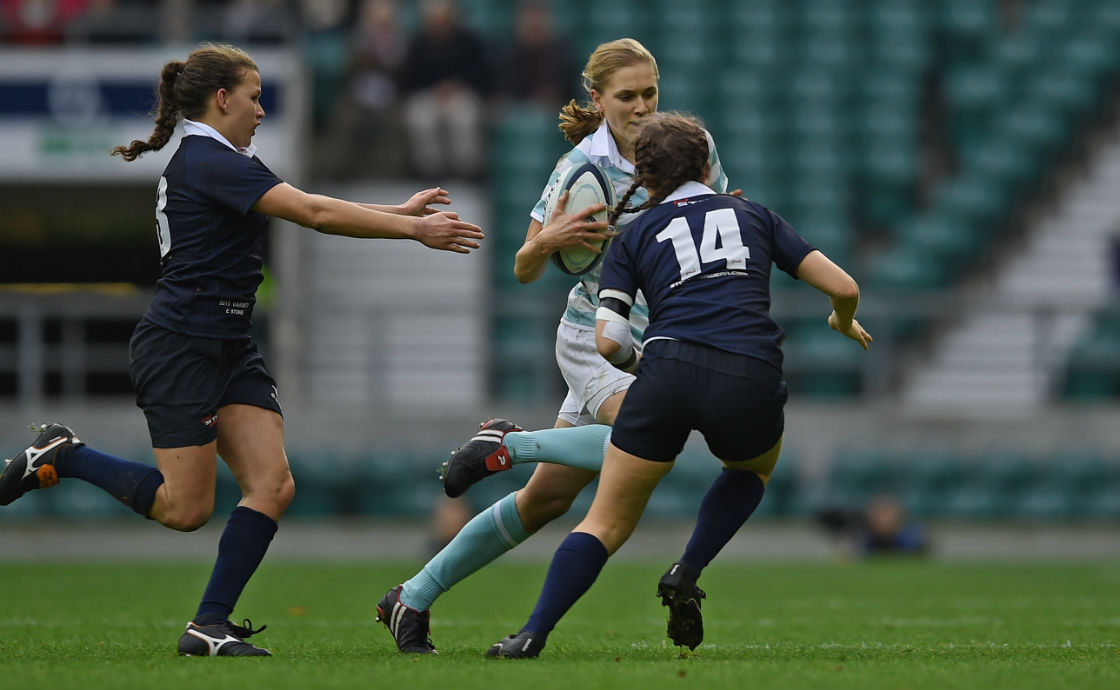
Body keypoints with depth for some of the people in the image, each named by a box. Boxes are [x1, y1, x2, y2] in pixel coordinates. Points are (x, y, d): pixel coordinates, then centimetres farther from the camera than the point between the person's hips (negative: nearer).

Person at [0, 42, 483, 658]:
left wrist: (401, 213, 9)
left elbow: (313, 211, 16)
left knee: (272, 485, -4)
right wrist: (413, 229, -18)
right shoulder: (207, 161, -16)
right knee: (186, 509, -6)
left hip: (228, 349, 10)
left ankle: (208, 626, -2)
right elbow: (314, 213, -21)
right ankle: (61, 455, 12)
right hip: (180, 348, -10)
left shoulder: (223, 162, 15)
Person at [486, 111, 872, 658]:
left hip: (670, 371, -1)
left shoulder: (633, 237, 19)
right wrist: (844, 322, 41)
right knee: (754, 467, 35)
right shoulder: (753, 215, 23)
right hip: (751, 383, 1)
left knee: (607, 521, 9)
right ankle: (686, 574, 14)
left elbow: (608, 341, 7)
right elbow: (843, 287, 18)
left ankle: (532, 635, -5)